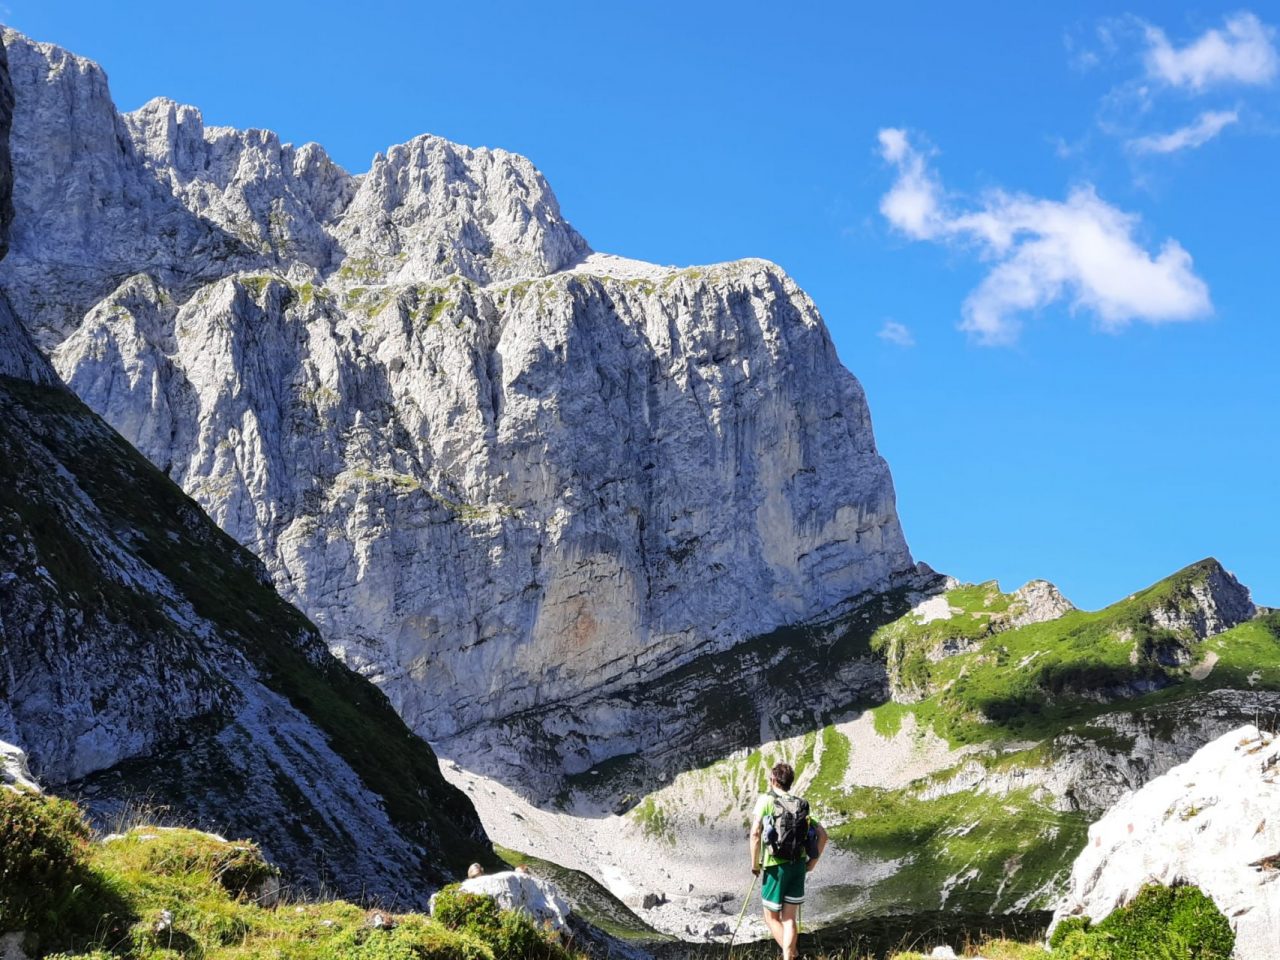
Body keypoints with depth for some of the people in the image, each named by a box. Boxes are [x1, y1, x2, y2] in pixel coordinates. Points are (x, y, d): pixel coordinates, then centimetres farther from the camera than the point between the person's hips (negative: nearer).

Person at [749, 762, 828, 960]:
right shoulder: (800, 805, 11)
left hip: (775, 866, -4)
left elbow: (755, 833, -16)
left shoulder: (766, 800, -5)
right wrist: (812, 863, 12)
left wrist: (754, 864, -6)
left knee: (771, 918, 9)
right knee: (789, 919, 10)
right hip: (798, 866, 4)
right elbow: (822, 834, 8)